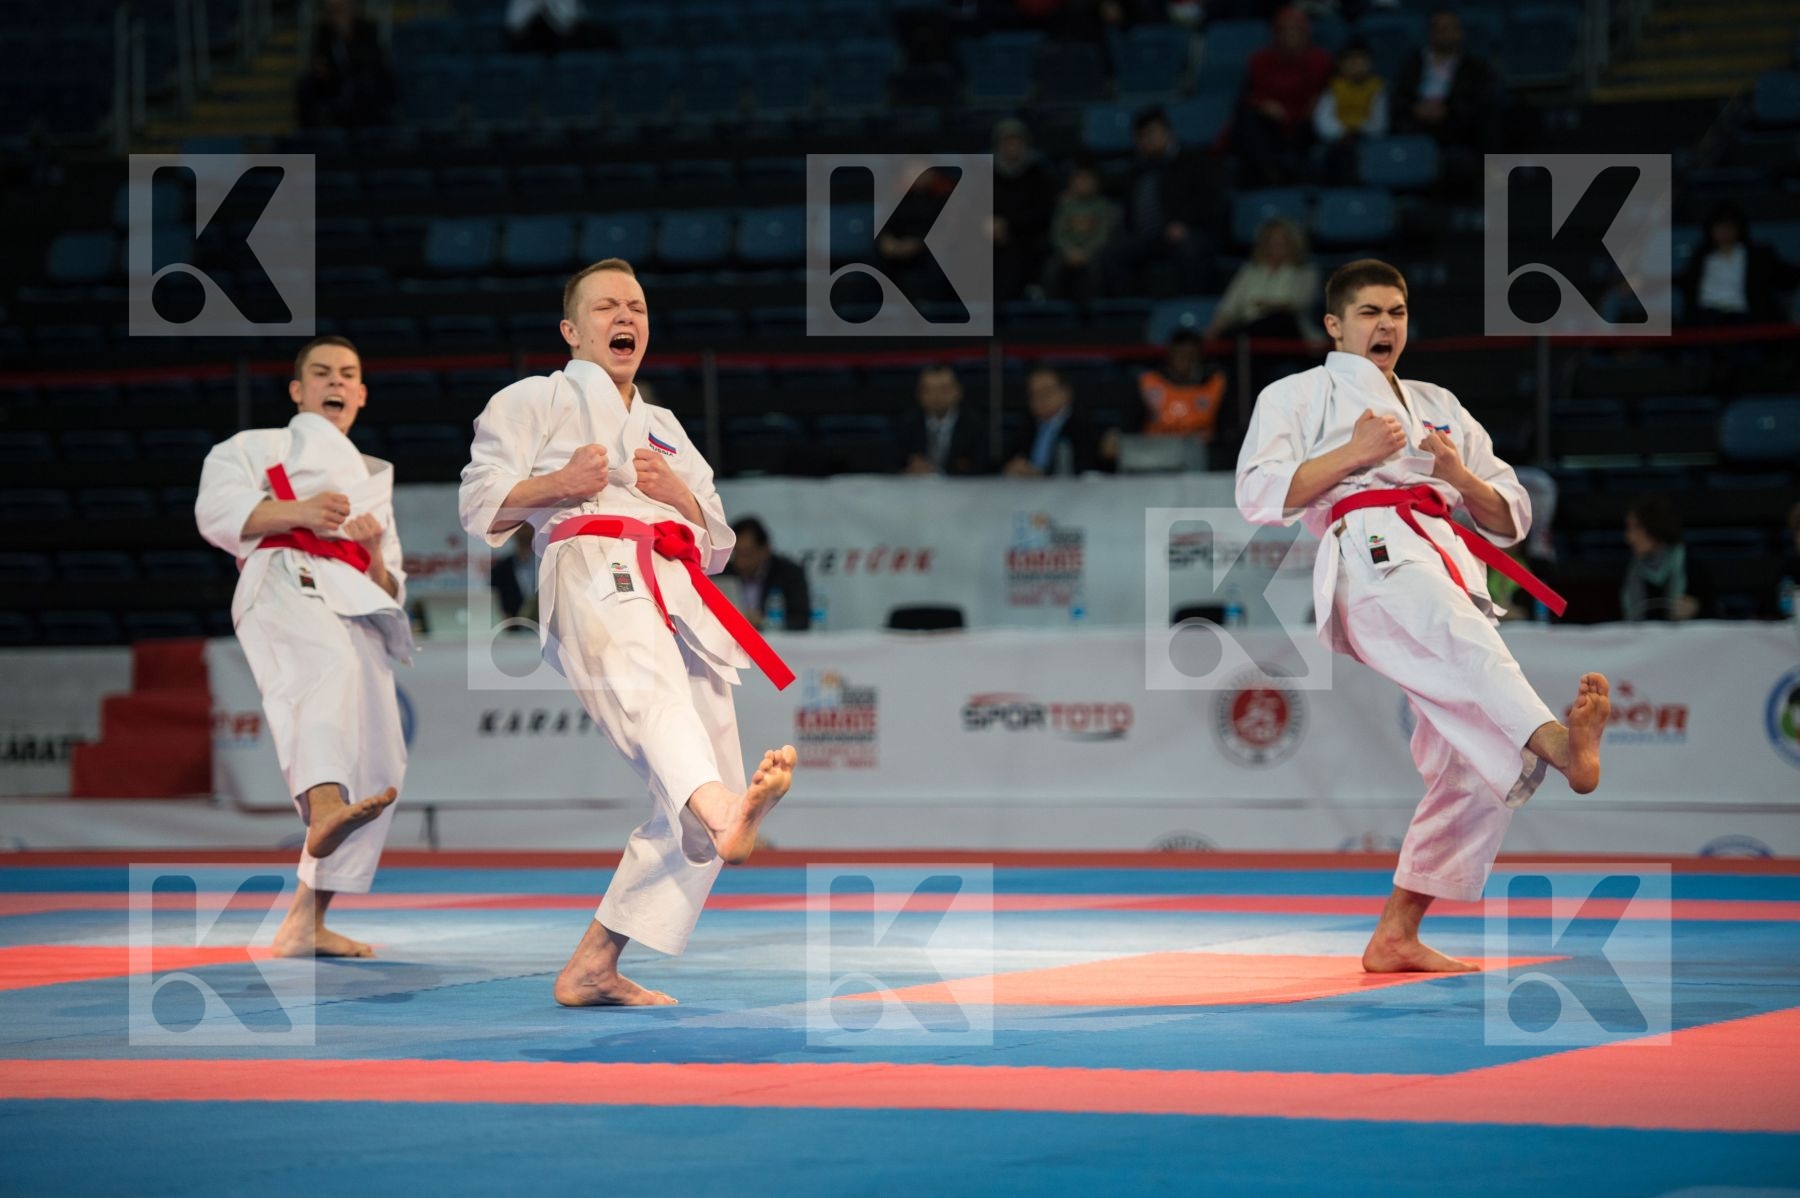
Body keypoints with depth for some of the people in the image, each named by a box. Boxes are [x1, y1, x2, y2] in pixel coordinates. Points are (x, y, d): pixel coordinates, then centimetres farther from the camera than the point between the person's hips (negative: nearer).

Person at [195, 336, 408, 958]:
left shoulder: (374, 480, 38)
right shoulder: (257, 447, 23)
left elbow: (391, 591, 30)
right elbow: (217, 509, 3)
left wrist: (376, 553, 6)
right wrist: (297, 513, -13)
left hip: (357, 612, 6)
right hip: (285, 579, -6)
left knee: (377, 767, -6)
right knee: (330, 664, -41)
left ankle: (306, 921, 0)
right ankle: (324, 808, -67)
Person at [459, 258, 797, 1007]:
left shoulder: (666, 429, 35)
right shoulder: (533, 401, 20)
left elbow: (718, 545, 29)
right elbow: (479, 505, 9)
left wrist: (682, 495, 8)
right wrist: (556, 483, -8)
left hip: (682, 593, 7)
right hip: (594, 572, -7)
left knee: (703, 793, -7)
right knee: (648, 685, -41)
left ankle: (594, 967, -3)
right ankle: (721, 811, -74)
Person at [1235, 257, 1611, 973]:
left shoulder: (1440, 407, 33)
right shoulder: (1299, 396, 20)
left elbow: (1510, 518, 28)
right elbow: (1259, 496, 3)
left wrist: (1461, 476, 7)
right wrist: (1353, 453, -5)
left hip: (1451, 563, 6)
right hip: (1374, 553, -6)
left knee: (1482, 760, -4)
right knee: (1461, 639, -39)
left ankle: (1395, 937, 4)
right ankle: (1559, 743, -70)